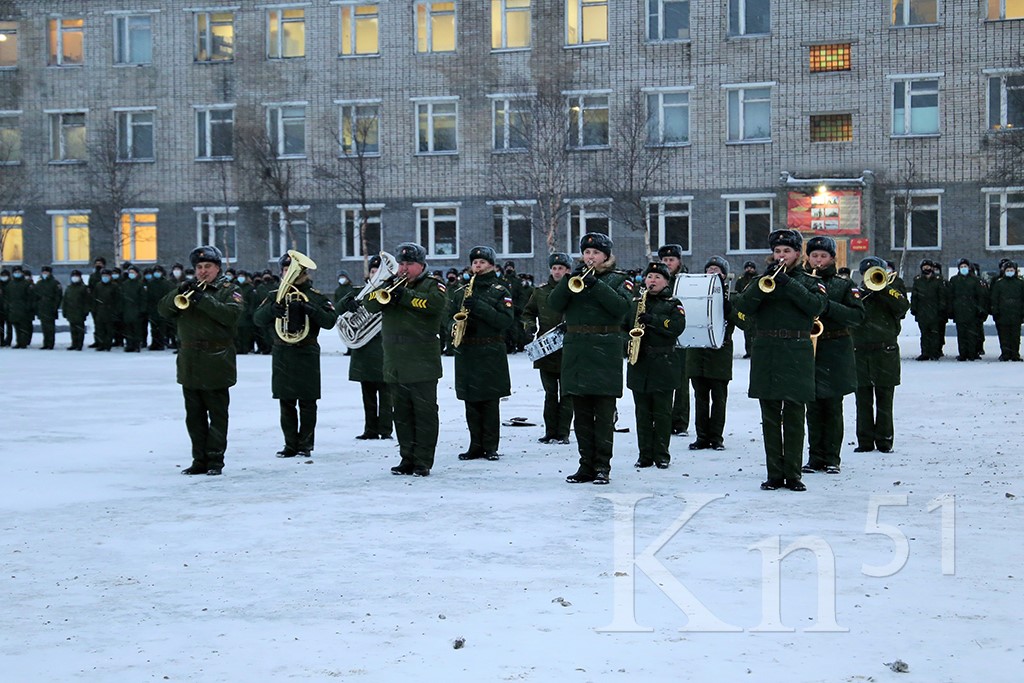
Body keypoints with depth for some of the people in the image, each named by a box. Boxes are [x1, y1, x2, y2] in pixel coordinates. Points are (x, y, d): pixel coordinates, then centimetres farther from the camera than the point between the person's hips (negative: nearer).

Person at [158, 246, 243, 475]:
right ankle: (199, 460, 16)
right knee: (194, 417, 9)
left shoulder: (228, 290, 1)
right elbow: (164, 310, 4)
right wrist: (179, 293, -13)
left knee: (217, 415, 1)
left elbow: (232, 314, -18)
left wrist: (203, 299, -22)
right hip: (189, 364, 5)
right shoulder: (189, 288, 14)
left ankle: (215, 460, 7)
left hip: (216, 364, -5)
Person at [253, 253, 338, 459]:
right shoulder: (275, 295, 10)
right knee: (286, 403, 6)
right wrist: (271, 309, -20)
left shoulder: (314, 295, 2)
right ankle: (290, 444, 13)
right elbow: (257, 319, 0)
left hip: (307, 354, -3)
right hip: (281, 354, 3)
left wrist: (311, 309, -22)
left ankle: (305, 444, 8)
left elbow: (330, 321, -6)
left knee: (307, 403, 1)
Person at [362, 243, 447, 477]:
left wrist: (404, 295, -19)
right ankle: (407, 459, 15)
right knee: (402, 415, 9)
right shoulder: (391, 283, 17)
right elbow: (369, 303, 5)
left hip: (422, 365, -5)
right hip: (395, 365, 5)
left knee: (425, 414, -3)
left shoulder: (432, 284, 2)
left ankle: (423, 462, 1)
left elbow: (438, 302, -20)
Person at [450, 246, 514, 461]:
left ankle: (491, 447, 2)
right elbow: (451, 315, 19)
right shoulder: (463, 291, 15)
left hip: (491, 353, -4)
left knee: (490, 402, -3)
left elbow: (506, 320, -10)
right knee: (471, 402, 6)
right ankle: (476, 446, 12)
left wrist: (479, 307, -19)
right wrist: (455, 326, -5)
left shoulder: (500, 291, 1)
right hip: (466, 353, 4)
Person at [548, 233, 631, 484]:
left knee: (604, 411, -3)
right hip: (575, 348, 4)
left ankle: (602, 466, 1)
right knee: (581, 412, 6)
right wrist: (571, 280, -12)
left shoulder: (617, 279, 6)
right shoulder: (574, 276, 15)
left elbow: (622, 308, -12)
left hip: (605, 350, -3)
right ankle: (586, 464, 12)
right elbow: (555, 305, 0)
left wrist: (595, 284, -17)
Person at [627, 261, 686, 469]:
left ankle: (662, 455, 7)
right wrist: (627, 341, -2)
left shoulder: (673, 304, 3)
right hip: (638, 364, 3)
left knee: (662, 413, 0)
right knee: (642, 413, 6)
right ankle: (645, 454, 12)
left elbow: (678, 327, -13)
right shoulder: (635, 302, 13)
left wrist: (651, 320, -19)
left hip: (663, 364, -3)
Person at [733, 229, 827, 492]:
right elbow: (742, 306, -3)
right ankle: (774, 474, 8)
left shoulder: (810, 281, 8)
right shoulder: (762, 280, 13)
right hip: (765, 353, 2)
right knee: (770, 418, 4)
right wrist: (765, 283, -14)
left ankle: (792, 474, 5)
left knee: (794, 417, -1)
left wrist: (787, 282, -17)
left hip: (796, 354, -2)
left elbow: (816, 305, -12)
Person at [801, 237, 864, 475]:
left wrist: (828, 306, -17)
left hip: (835, 351, -2)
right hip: (807, 349, 2)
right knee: (813, 407, 3)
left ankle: (832, 458, 7)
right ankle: (815, 457, 10)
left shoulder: (844, 285, 5)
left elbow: (858, 315, -5)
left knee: (832, 406, 0)